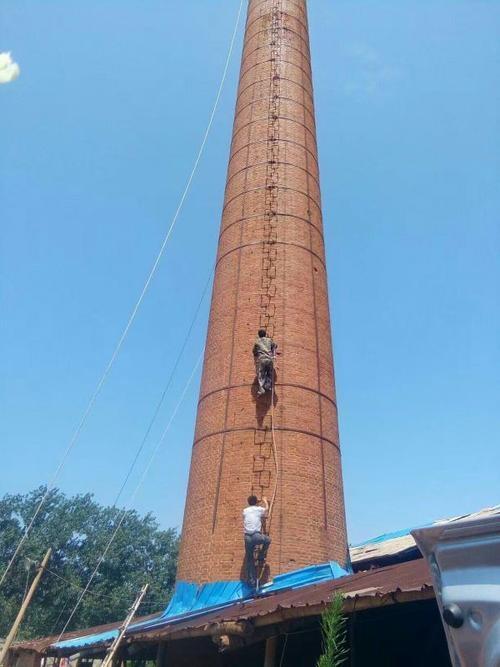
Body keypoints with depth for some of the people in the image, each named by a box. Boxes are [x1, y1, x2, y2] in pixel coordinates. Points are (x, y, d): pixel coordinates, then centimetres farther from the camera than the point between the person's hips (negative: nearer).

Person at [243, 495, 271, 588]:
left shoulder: (245, 511, 17)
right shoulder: (259, 509, 7)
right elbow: (266, 509, 31)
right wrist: (265, 501, 50)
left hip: (247, 537, 4)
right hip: (256, 536, -4)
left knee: (249, 560, 13)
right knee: (268, 540, 26)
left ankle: (251, 581, 12)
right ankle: (261, 557, 18)